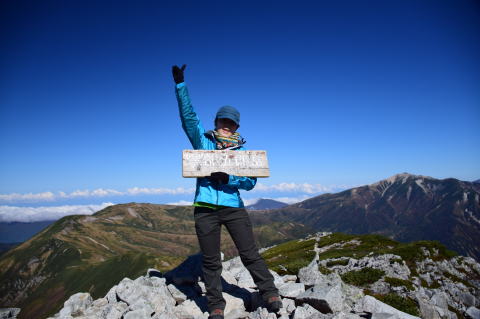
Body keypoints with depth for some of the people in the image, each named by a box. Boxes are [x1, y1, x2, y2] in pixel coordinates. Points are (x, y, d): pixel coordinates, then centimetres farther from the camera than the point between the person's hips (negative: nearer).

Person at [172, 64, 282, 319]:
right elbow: (188, 116, -1)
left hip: (233, 206, 0)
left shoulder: (243, 150, 8)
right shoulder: (203, 140, 8)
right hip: (205, 207, 0)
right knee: (211, 261, 9)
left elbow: (250, 182, 1)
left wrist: (228, 178, -17)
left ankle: (270, 294, 21)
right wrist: (180, 85, -7)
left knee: (250, 254, 4)